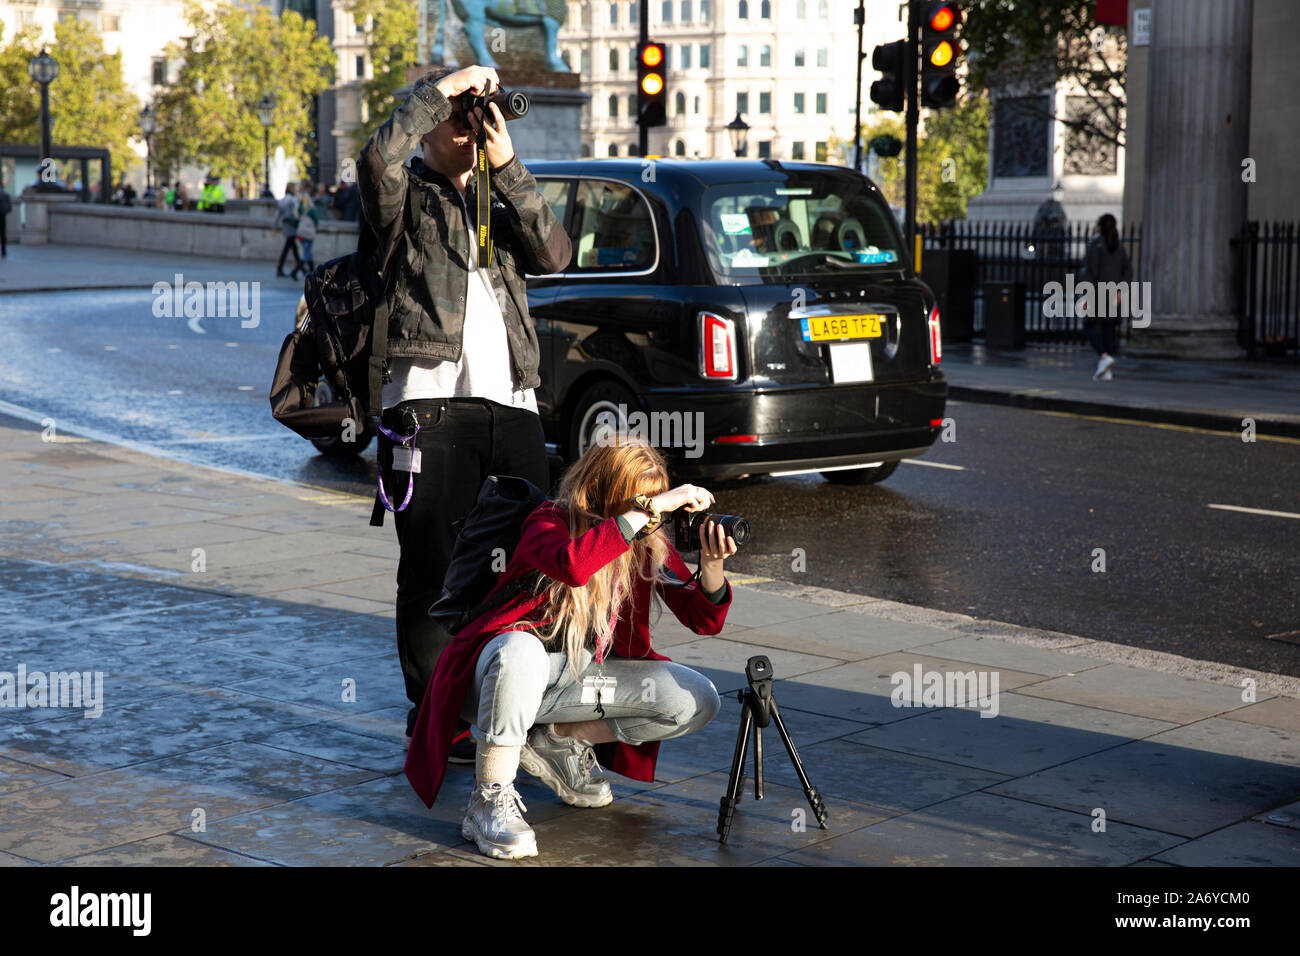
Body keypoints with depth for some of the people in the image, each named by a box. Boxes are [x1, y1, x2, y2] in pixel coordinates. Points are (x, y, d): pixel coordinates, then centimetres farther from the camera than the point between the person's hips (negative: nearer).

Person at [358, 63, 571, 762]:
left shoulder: (501, 200, 23)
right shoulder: (407, 196, 8)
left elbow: (554, 256, 5)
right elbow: (378, 160, -17)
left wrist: (508, 168, -1)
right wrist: (438, 89, -7)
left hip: (513, 406, 5)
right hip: (431, 406, -5)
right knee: (433, 571, 0)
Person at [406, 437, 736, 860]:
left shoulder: (649, 544, -1)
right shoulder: (550, 521, -16)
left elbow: (704, 621, -1)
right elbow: (573, 565, -42)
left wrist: (711, 566, -21)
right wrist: (648, 508, -38)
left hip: (584, 674, 6)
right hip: (504, 666, -5)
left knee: (698, 701, -12)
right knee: (521, 649, -42)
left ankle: (555, 741, 2)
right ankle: (488, 801, -28)